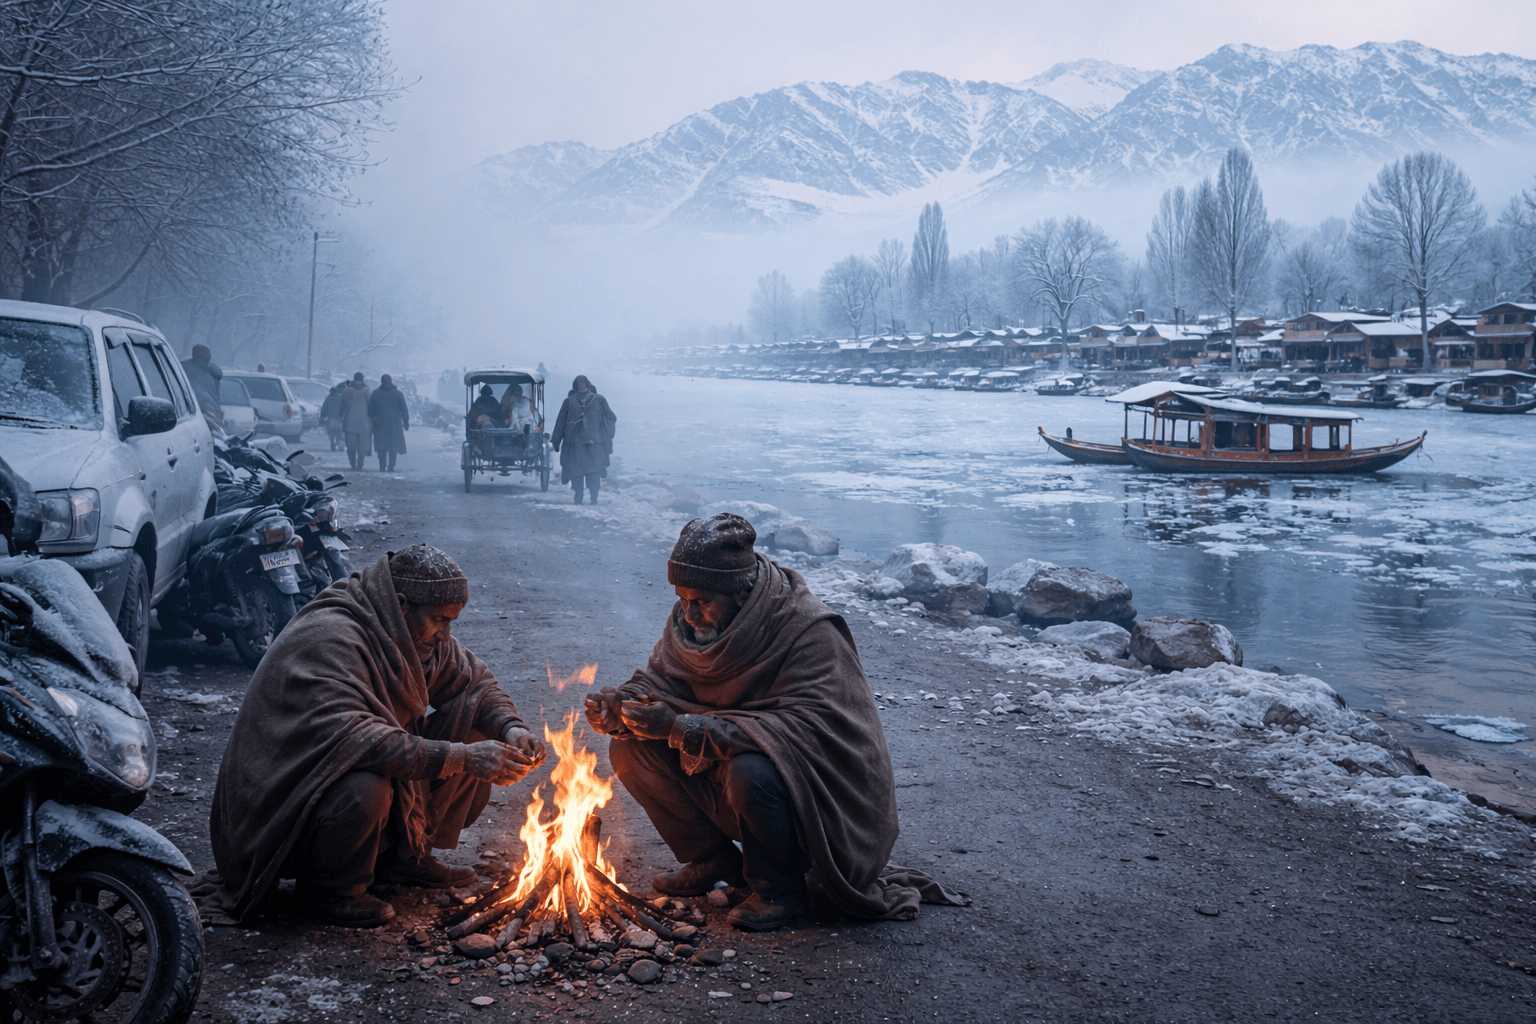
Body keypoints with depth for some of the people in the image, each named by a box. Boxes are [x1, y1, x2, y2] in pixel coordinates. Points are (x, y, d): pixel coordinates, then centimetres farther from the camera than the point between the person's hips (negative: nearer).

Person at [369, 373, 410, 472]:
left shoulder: (376, 394, 1)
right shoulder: (398, 394, 1)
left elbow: (370, 409, 4)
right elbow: (404, 410, 2)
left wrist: (372, 420, 16)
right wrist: (406, 422, 7)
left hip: (380, 424, 0)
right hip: (395, 424, 0)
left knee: (381, 446, 5)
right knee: (394, 445, 5)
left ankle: (382, 466, 0)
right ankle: (391, 466, 0)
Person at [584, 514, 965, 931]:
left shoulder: (810, 631, -25)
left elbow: (804, 727, -34)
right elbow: (660, 678, 1)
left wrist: (681, 728, -38)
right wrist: (619, 707, -25)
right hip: (723, 769, 7)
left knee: (752, 771, -37)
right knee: (630, 750, -9)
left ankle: (780, 888, -9)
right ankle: (714, 860, 8)